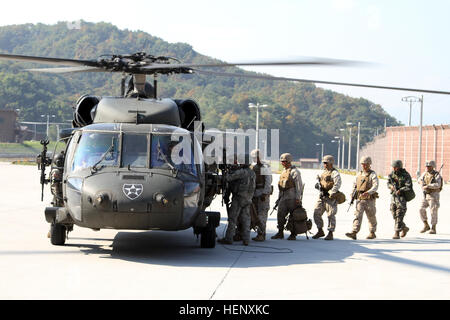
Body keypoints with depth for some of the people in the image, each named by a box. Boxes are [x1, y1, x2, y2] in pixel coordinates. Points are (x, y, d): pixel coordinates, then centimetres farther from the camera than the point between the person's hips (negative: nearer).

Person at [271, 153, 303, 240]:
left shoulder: (295, 172, -8)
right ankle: (280, 233, 4)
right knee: (280, 214, -1)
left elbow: (299, 186, -13)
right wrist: (279, 197, 21)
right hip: (283, 197, 8)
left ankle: (293, 234, 4)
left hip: (292, 197, -8)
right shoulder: (284, 171, 18)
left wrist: (298, 198, -18)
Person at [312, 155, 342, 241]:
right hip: (322, 196, 8)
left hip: (330, 197, -8)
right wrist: (318, 185, 3)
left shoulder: (334, 173, -9)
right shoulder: (324, 172, 18)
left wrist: (332, 192, -33)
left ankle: (330, 234, 4)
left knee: (331, 215, -3)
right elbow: (320, 181, 27)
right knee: (317, 213, 5)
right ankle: (320, 231, 17)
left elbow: (338, 183, -24)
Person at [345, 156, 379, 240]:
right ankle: (354, 233, -21)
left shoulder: (373, 175, -6)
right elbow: (355, 184, 25)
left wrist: (368, 192, -36)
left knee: (371, 217, 8)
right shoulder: (359, 174, 11)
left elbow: (375, 186, -20)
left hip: (369, 199, -4)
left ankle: (372, 233, 25)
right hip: (359, 199, 4)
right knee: (358, 215, -10)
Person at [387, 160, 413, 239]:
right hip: (393, 196, 6)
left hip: (402, 197, -6)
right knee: (395, 215, 10)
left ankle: (397, 233, -12)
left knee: (399, 216, -11)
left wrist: (400, 190, -31)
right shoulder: (392, 174, 5)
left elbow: (409, 187, -19)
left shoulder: (405, 175, -13)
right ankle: (404, 228, 31)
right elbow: (388, 183, 9)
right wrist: (391, 186, -14)